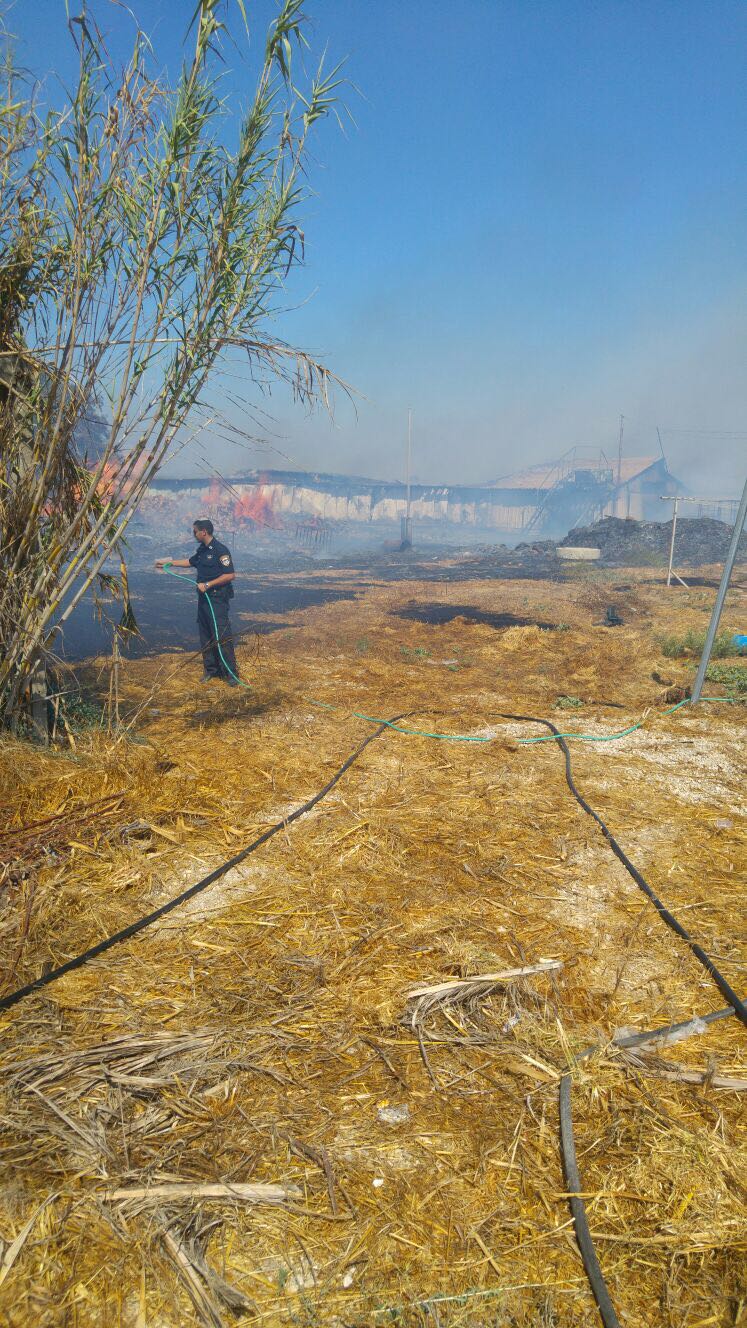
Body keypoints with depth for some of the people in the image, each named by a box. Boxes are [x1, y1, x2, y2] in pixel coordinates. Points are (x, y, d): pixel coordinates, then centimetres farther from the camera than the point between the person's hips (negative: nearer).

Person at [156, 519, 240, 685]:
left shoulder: (220, 550, -15)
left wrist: (207, 584, -20)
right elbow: (190, 562, 33)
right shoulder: (202, 550, 13)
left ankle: (231, 673, -6)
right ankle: (211, 669, 20)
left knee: (222, 635, -11)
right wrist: (168, 562, 36)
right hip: (203, 597, 9)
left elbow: (230, 575, -20)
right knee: (205, 636, 11)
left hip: (217, 598, -9)